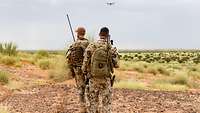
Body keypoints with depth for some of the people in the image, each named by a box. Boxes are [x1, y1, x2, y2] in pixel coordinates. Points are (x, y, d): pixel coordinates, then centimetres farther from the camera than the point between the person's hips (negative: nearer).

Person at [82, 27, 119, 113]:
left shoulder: (91, 47, -7)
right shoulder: (111, 48, -7)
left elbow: (85, 64, -8)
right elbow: (116, 65, 1)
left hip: (93, 79, 1)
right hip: (106, 80, -1)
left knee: (93, 103, 13)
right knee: (106, 104, 7)